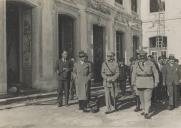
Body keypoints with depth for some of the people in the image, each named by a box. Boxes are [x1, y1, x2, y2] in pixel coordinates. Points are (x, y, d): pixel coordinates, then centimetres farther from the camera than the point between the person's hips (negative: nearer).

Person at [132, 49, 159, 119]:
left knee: (147, 98, -9)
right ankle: (144, 110, 28)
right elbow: (134, 73, 5)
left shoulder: (151, 63, -1)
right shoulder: (137, 64, 4)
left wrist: (156, 82, 0)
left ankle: (146, 113, -8)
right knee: (142, 98, 12)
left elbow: (155, 73, 4)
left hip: (148, 83, -3)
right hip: (139, 83, 3)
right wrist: (133, 82, 0)